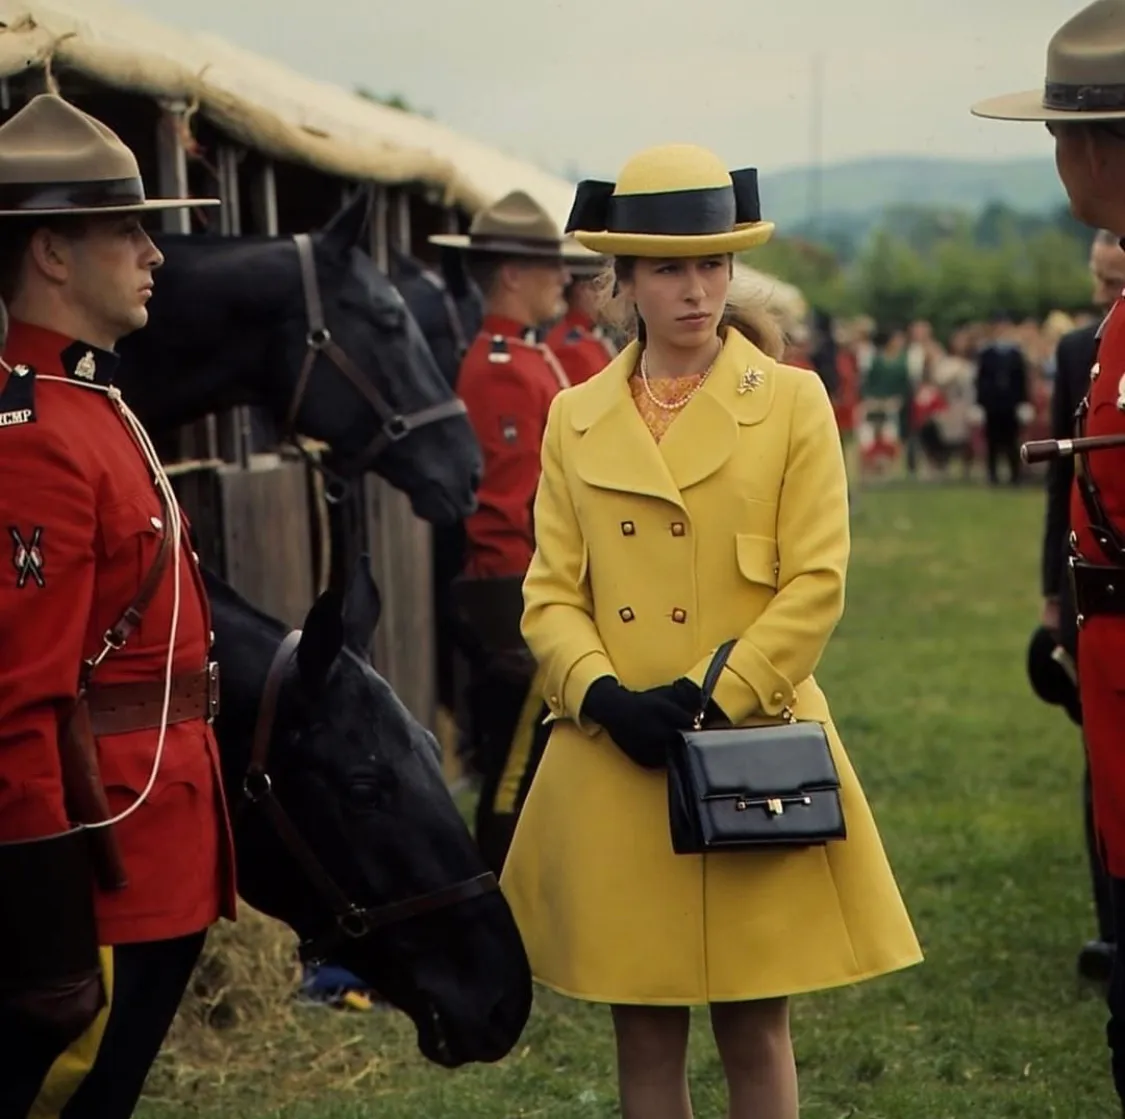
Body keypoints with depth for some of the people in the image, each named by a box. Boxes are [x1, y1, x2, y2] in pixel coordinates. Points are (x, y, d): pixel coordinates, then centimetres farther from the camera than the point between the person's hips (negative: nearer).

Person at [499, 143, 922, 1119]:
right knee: (644, 1032, 9)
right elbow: (550, 595, 5)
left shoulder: (793, 404, -1)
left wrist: (710, 698, -15)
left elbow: (817, 587, -6)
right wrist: (604, 694, -13)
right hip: (615, 766, 2)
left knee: (754, 1030, 4)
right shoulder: (576, 419, 7)